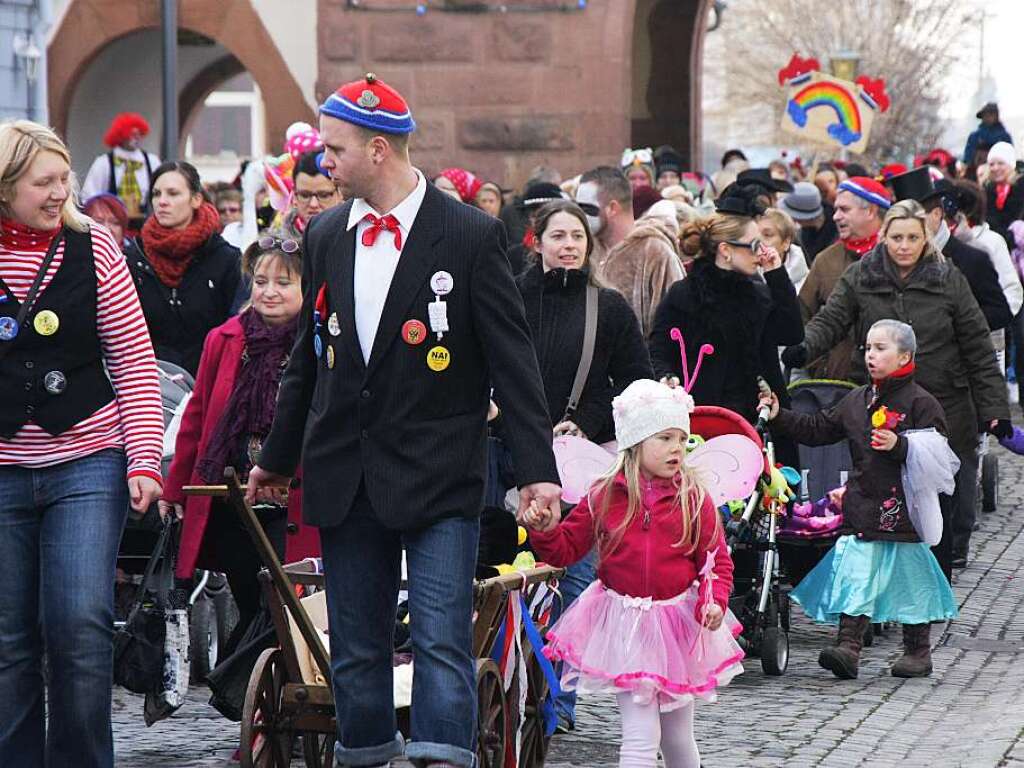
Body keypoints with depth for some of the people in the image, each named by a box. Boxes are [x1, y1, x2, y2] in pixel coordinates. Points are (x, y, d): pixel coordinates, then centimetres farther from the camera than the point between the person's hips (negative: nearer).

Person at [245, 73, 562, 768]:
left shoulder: (472, 236, -6)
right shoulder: (326, 236, 10)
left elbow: (512, 359, -6)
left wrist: (537, 469, -12)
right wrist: (277, 458, 27)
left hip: (439, 477, -5)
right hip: (345, 477, 5)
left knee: (442, 639, -12)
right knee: (355, 649, 8)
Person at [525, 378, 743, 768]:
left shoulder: (694, 498, -5)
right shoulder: (604, 498, -4)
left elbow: (717, 559, -3)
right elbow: (566, 549, 3)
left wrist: (714, 601, -20)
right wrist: (544, 530, -17)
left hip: (679, 625, 1)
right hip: (626, 626, -1)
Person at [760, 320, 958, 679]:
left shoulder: (921, 402, -6)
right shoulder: (856, 400, 13)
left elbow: (938, 452, -12)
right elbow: (818, 430, 19)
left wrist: (900, 446, -24)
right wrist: (780, 417, 11)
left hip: (904, 507, -5)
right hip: (862, 507, 5)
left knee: (910, 577, 5)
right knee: (854, 575, -5)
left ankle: (918, 650, 17)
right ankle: (848, 644, -10)